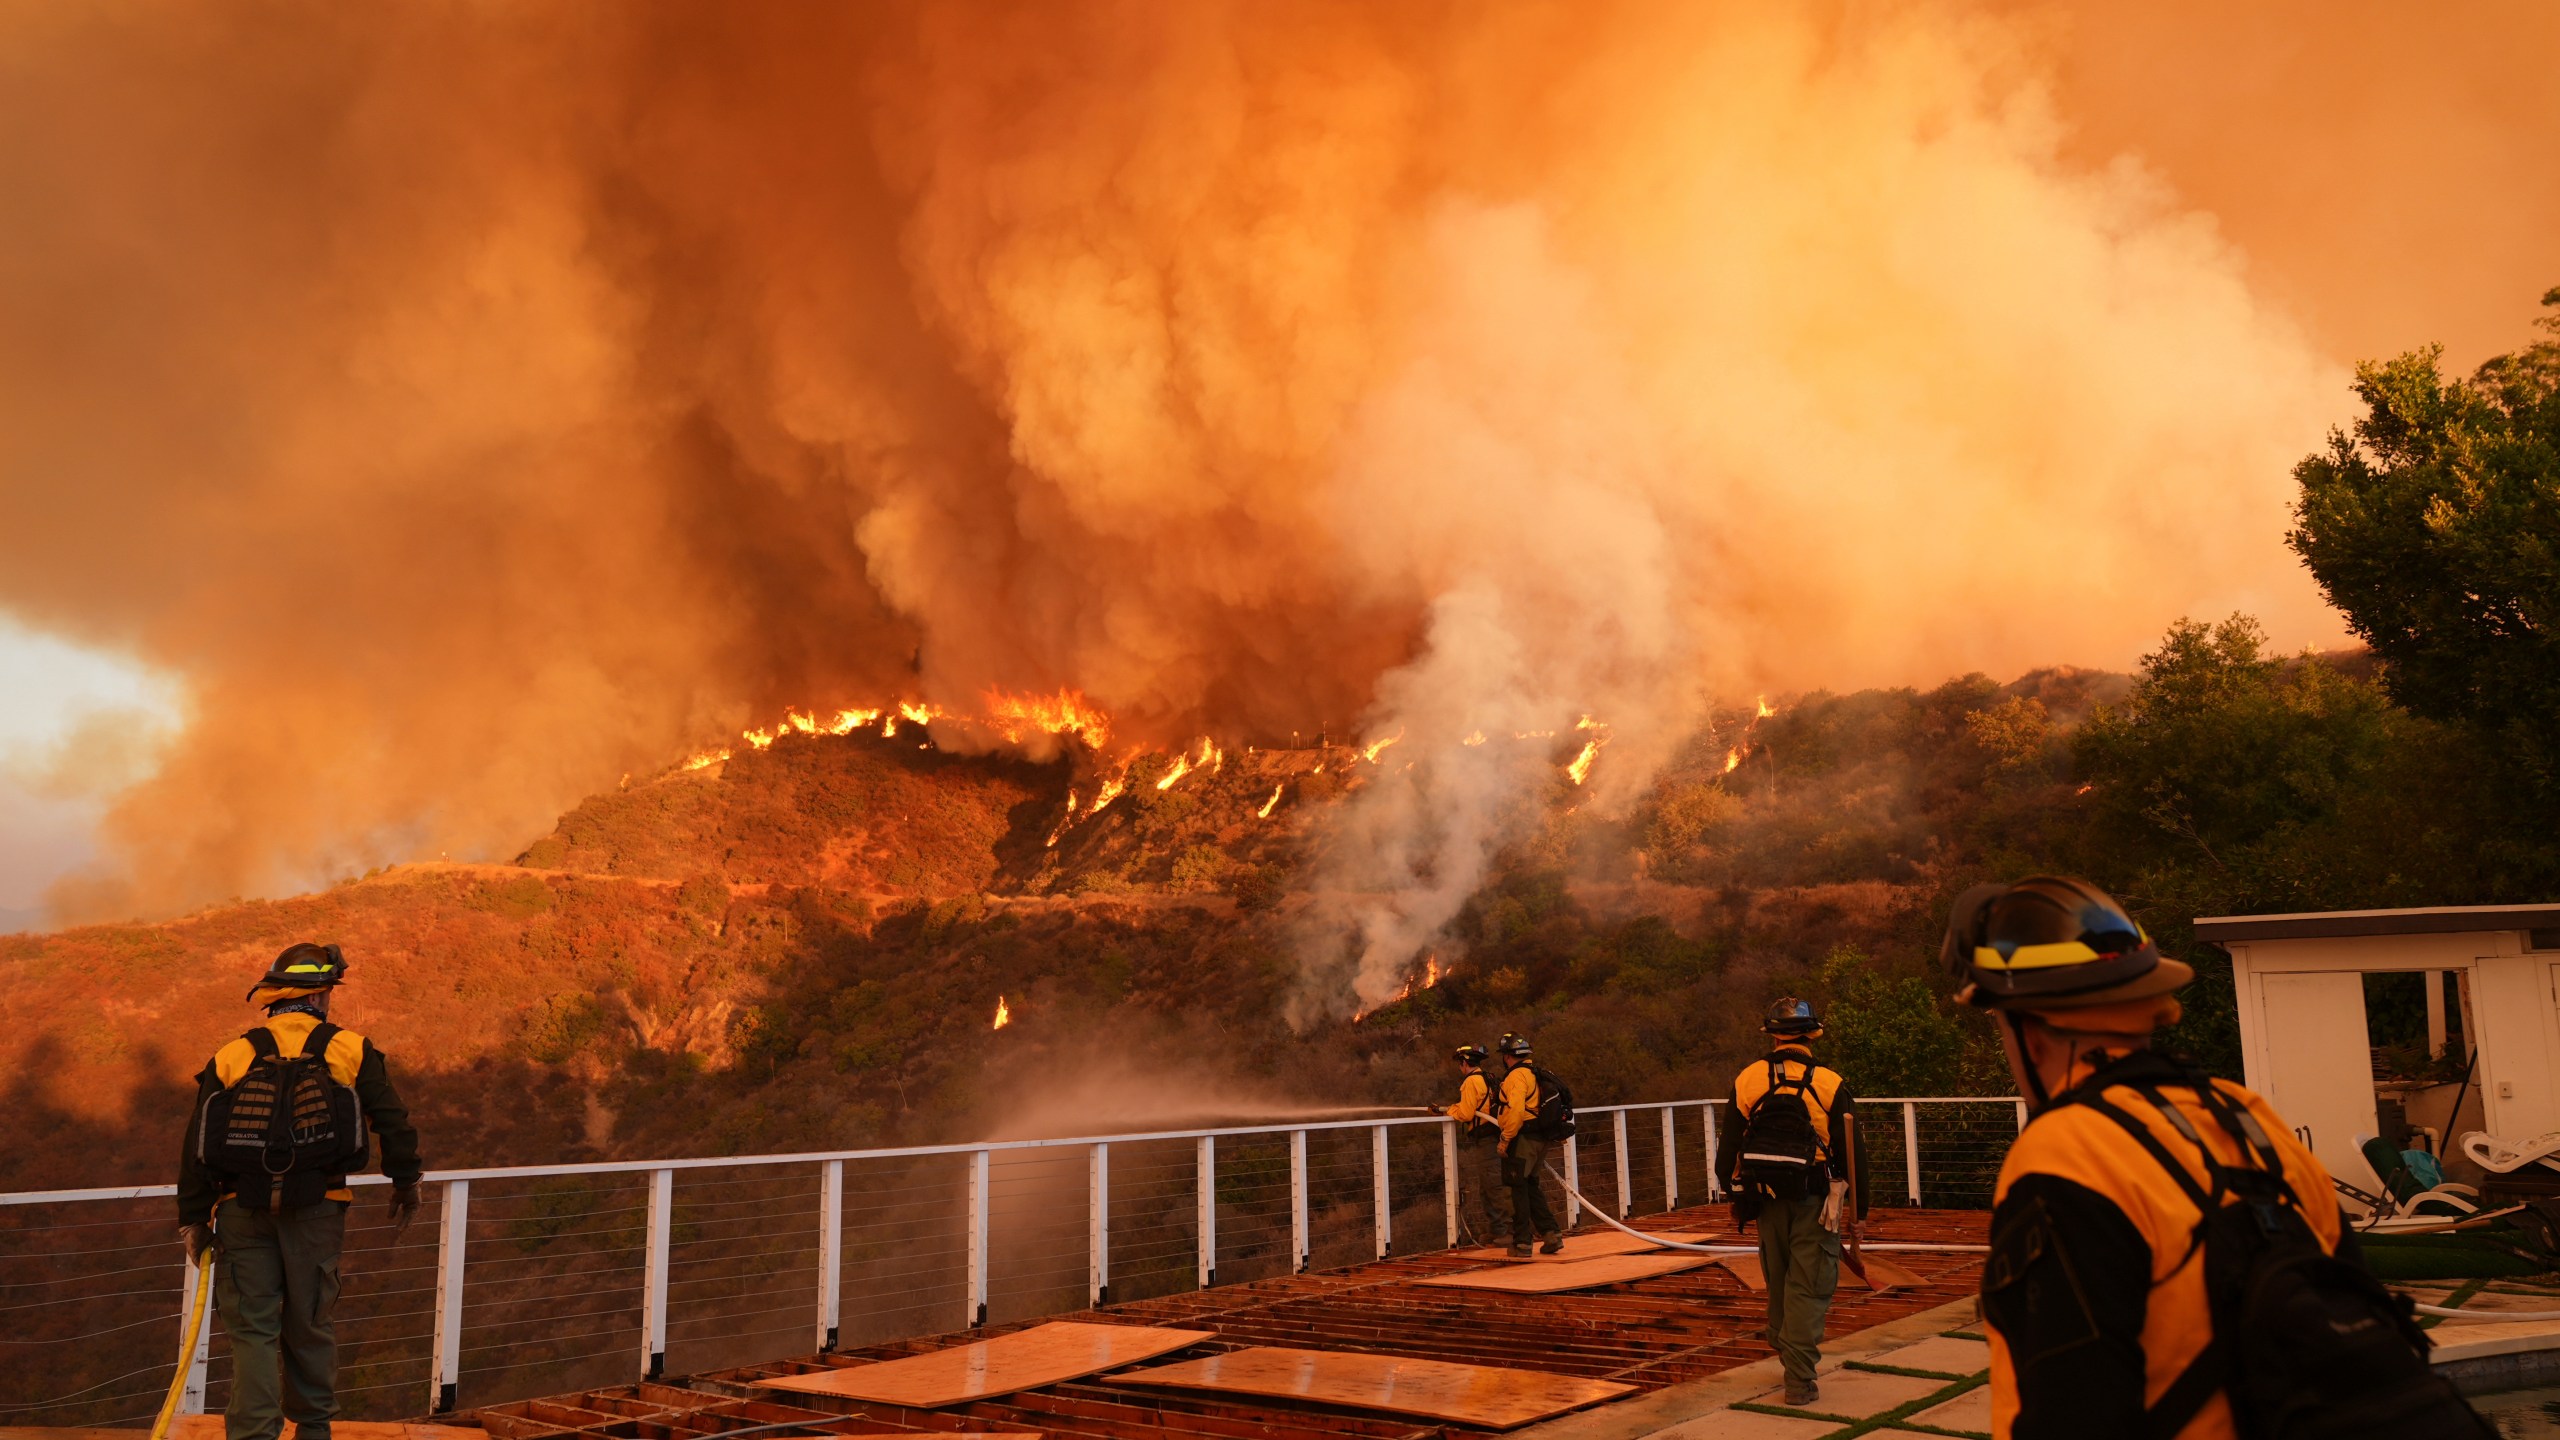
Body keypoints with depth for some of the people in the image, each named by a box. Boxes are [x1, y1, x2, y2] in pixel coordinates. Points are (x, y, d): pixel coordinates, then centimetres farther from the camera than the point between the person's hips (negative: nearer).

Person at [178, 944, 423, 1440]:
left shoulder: (229, 1057, 5)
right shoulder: (350, 1050, 0)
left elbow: (196, 1146, 3)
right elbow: (393, 1121, -1)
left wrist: (194, 1218, 10)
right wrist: (405, 1182, 13)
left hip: (243, 1213, 1)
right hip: (317, 1211, 0)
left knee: (252, 1328, 5)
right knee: (309, 1324, 13)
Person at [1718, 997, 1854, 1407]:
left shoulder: (1746, 1080, 0)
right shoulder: (1830, 1084, -8)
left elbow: (1730, 1146, 5)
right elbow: (1850, 1152, -5)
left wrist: (1737, 1197, 16)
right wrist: (1858, 1206, 3)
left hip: (1766, 1196, 3)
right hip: (1815, 1199, -3)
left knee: (1778, 1279, 20)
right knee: (1809, 1286, 1)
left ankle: (1784, 1346, 35)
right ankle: (1799, 1378, -3)